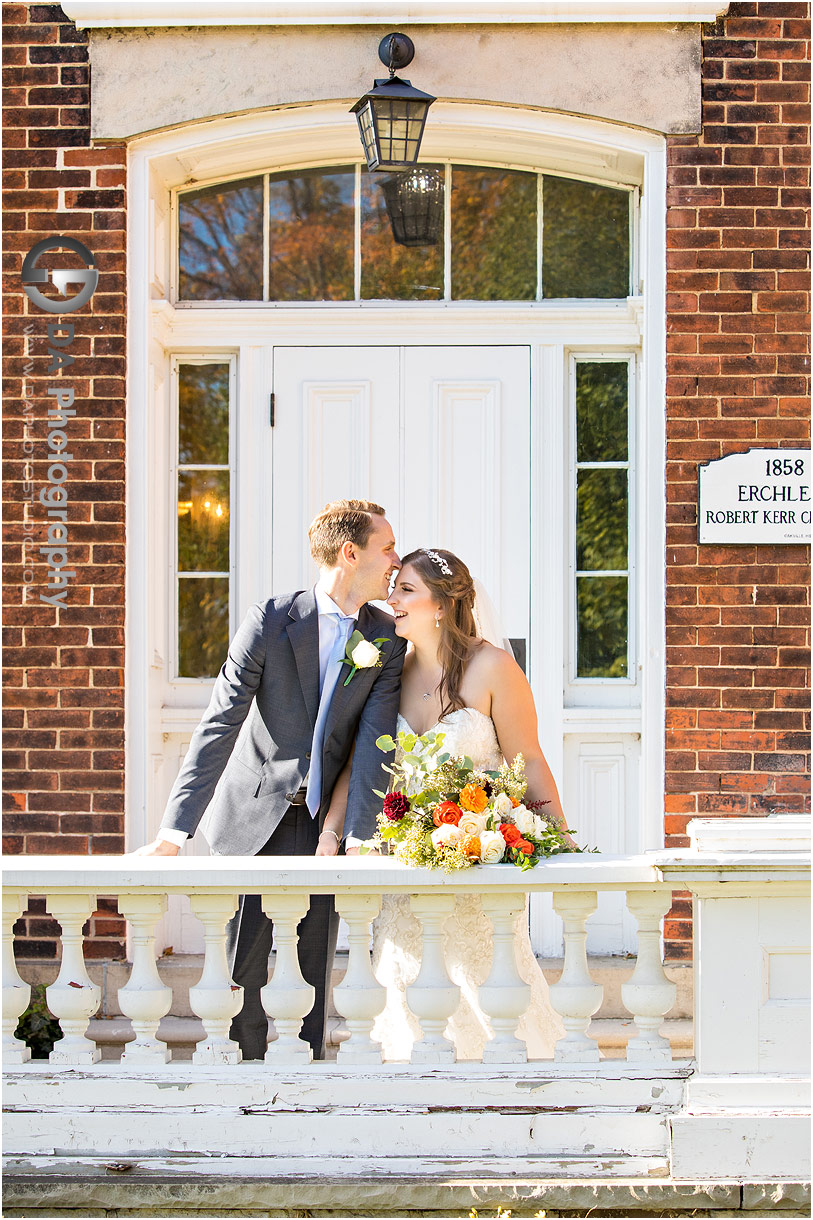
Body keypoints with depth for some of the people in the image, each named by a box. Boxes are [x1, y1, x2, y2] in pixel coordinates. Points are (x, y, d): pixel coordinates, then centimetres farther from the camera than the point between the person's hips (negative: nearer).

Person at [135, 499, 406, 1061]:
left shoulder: (388, 639, 0)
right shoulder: (272, 620, -9)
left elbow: (374, 740, -8)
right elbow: (219, 725, -13)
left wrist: (358, 837, -21)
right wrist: (176, 830, -20)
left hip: (325, 824, 2)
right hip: (255, 815, -2)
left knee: (314, 973, 5)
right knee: (244, 971, -1)